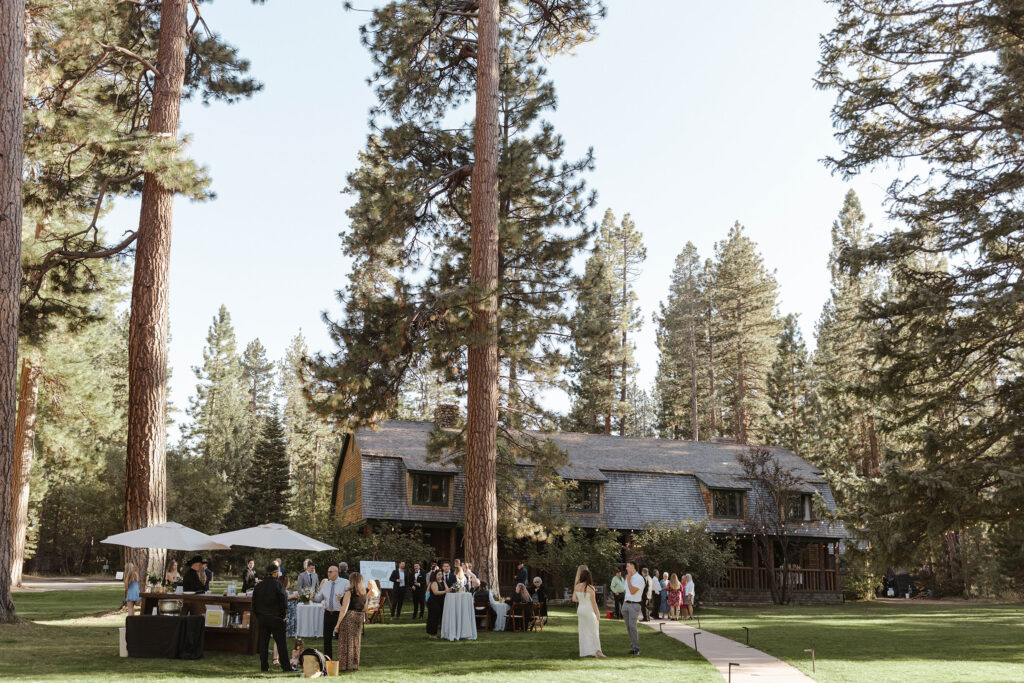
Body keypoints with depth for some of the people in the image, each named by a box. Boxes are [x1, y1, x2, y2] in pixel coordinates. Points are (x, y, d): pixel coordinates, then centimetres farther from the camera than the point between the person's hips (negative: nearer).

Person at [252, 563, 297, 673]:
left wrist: (258, 616, 16)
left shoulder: (258, 585, 5)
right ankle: (286, 666, 3)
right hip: (276, 618, -5)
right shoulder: (278, 585, -11)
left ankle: (264, 666, 11)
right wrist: (283, 616, -2)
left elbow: (254, 603, 9)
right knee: (281, 643, 1)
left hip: (262, 618, 5)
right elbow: (284, 602, -13)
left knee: (263, 643, 9)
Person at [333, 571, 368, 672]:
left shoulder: (349, 592, -11)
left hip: (349, 618, -6)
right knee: (356, 643, 14)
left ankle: (346, 665, 4)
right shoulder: (364, 594, 7)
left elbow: (344, 610, -14)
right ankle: (354, 665, 18)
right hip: (359, 618, 6)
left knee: (346, 642, 3)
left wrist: (337, 624, -10)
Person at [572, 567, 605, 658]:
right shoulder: (591, 588, -16)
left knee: (583, 631, 11)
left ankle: (585, 651, 13)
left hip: (580, 610, 5)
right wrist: (598, 614, -4)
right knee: (593, 630, 0)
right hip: (589, 611, -5)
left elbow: (574, 599, 3)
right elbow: (593, 602, -13)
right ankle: (597, 650, -9)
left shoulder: (576, 587, -2)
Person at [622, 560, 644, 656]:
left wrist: (628, 580, -13)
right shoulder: (628, 577, 16)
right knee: (628, 627, 5)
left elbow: (632, 591, -19)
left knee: (632, 626, -12)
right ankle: (632, 646, 10)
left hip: (634, 605, -8)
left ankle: (636, 648, -6)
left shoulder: (639, 579, -11)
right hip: (626, 604, 8)